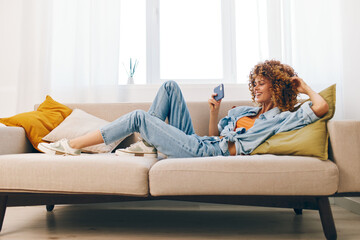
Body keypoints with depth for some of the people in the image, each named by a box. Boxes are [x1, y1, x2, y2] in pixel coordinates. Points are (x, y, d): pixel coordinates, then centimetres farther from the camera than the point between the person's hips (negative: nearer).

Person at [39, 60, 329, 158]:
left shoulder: (281, 117, 0)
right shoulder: (243, 110, 23)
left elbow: (321, 107, -15)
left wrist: (303, 86, 2)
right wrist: (215, 111, 9)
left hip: (205, 154, -8)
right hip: (198, 144, 8)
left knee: (139, 117, -13)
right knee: (170, 86, 6)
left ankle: (71, 145, -2)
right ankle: (149, 143, 2)